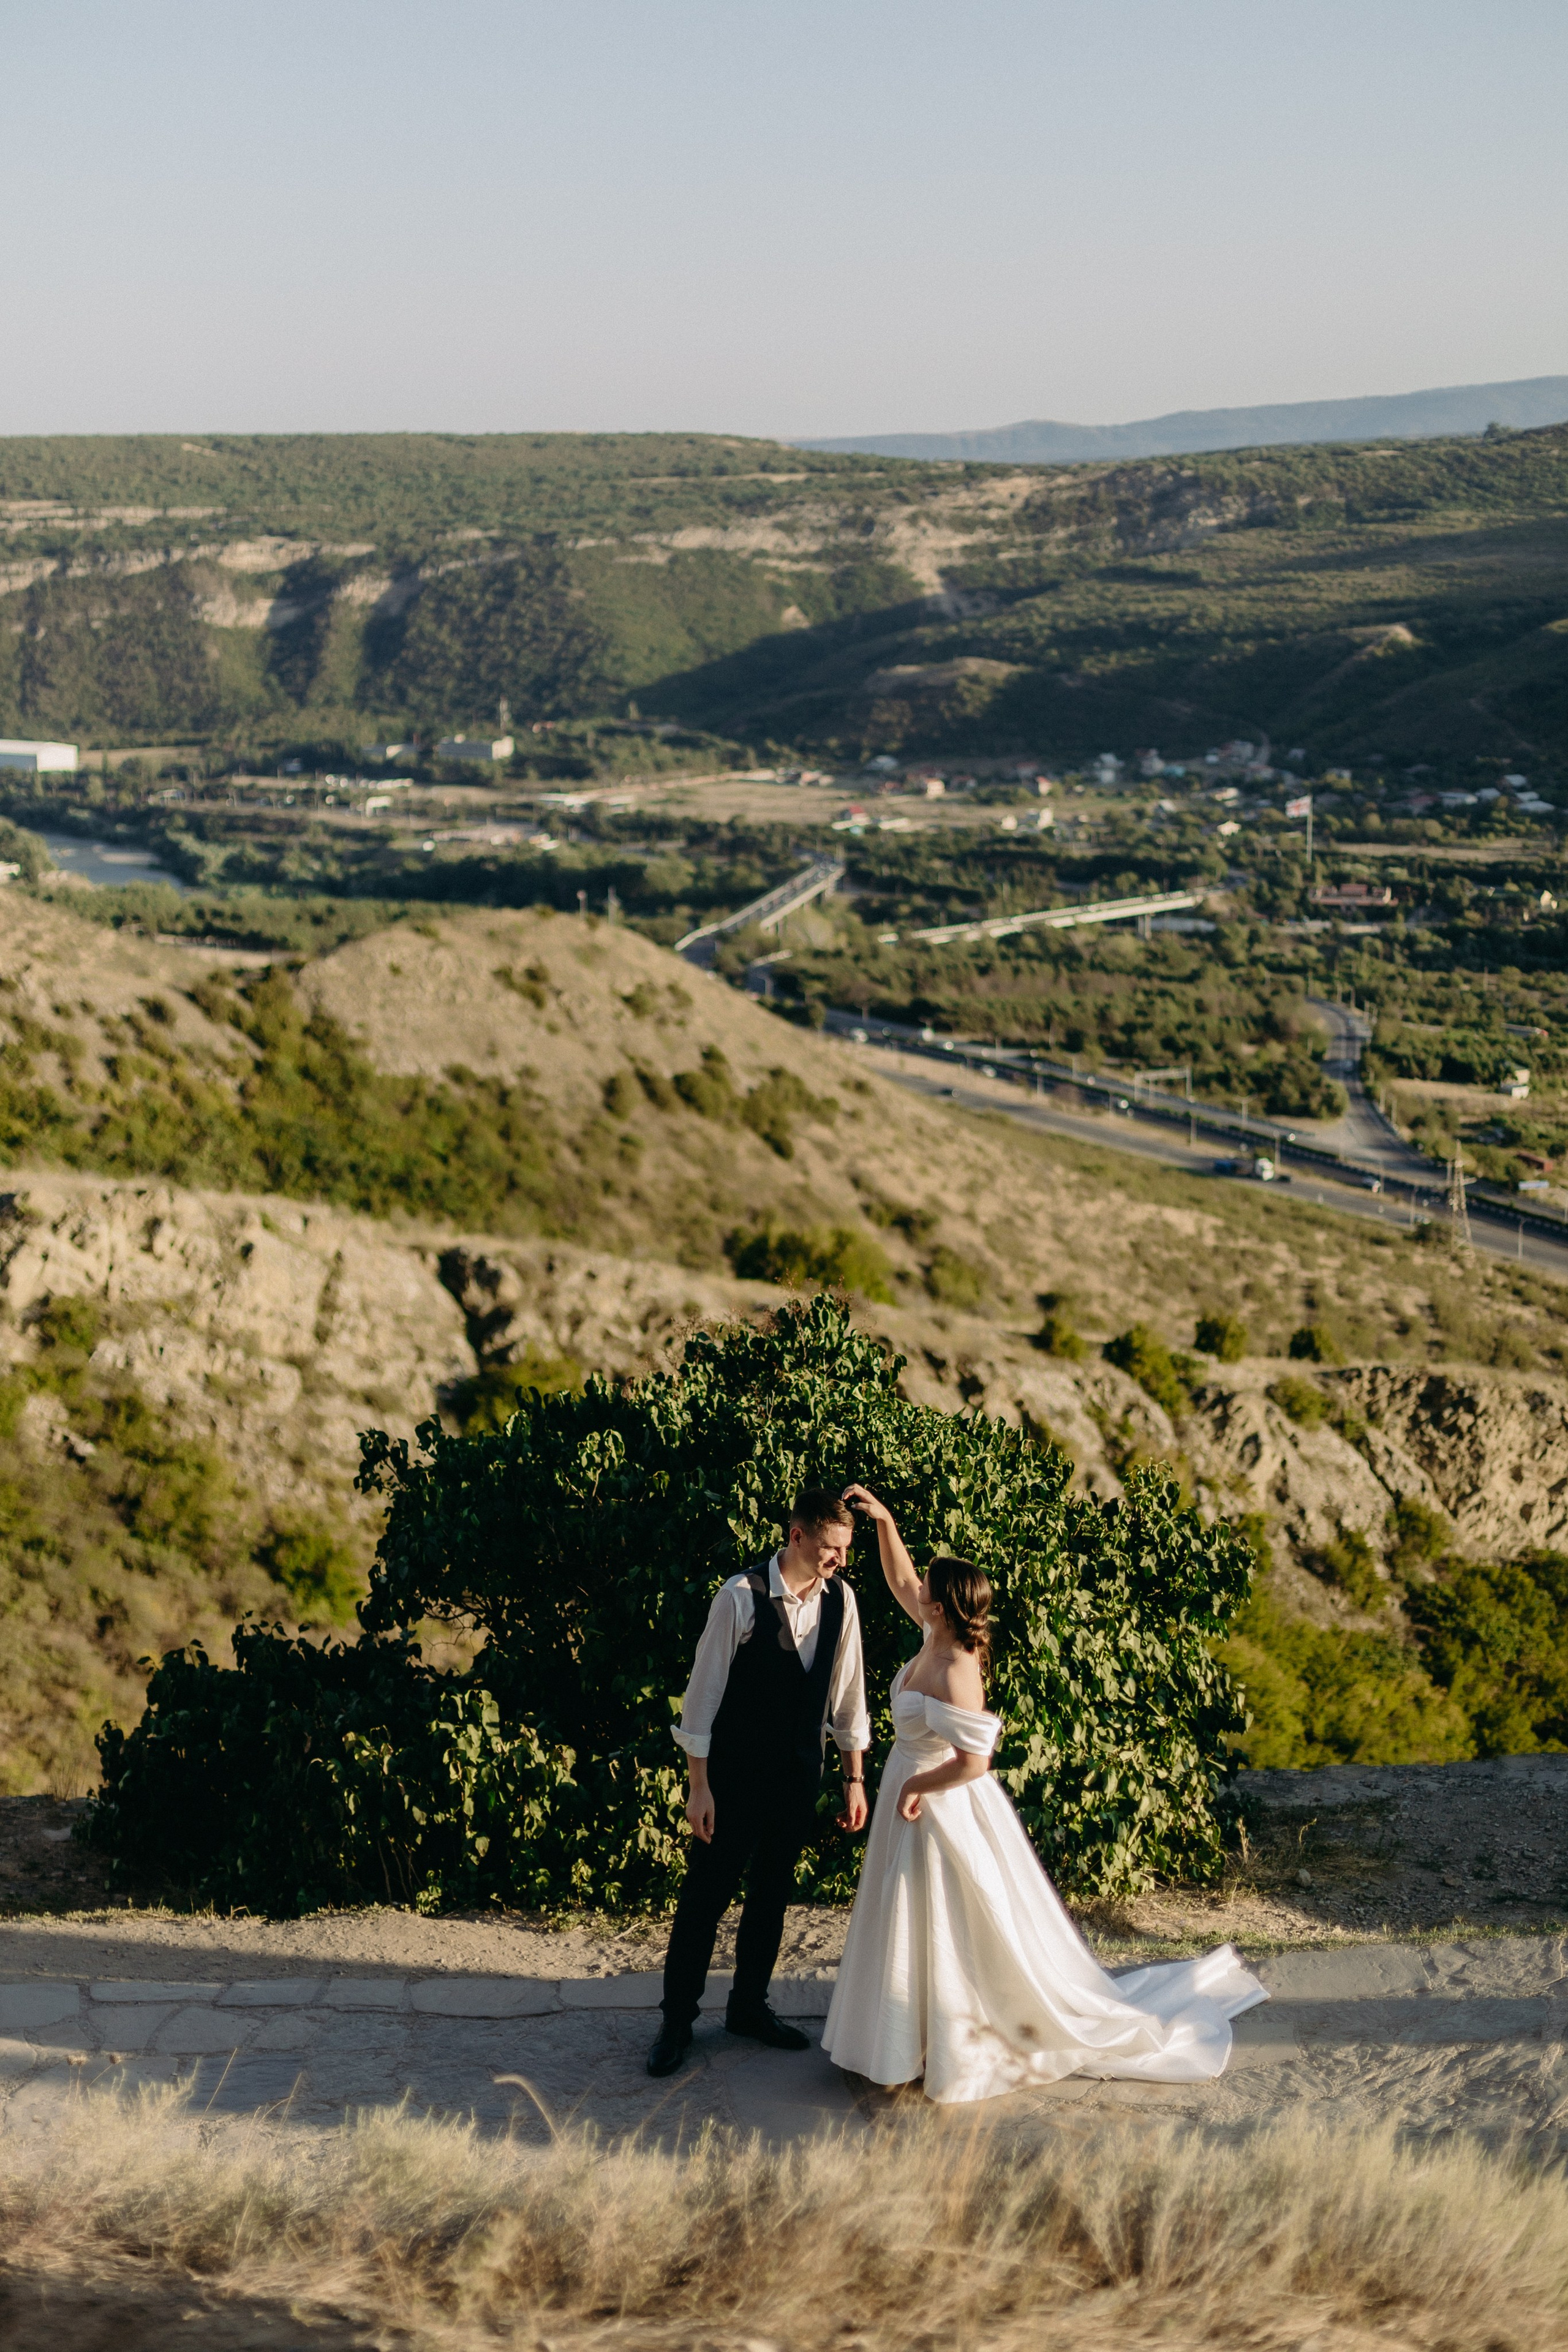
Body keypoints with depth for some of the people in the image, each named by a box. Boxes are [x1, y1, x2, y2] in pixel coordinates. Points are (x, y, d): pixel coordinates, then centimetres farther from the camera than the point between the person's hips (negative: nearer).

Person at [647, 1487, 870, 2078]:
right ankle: (677, 2021, 17)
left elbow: (848, 1692, 6)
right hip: (735, 1775, -5)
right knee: (706, 1894, 3)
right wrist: (699, 1786, -12)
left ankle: (749, 2006, 32)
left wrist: (855, 1778, 7)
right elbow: (704, 1691, -13)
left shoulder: (840, 1599, -2)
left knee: (772, 1894, 16)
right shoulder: (741, 1596, -17)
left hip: (799, 1774, 5)